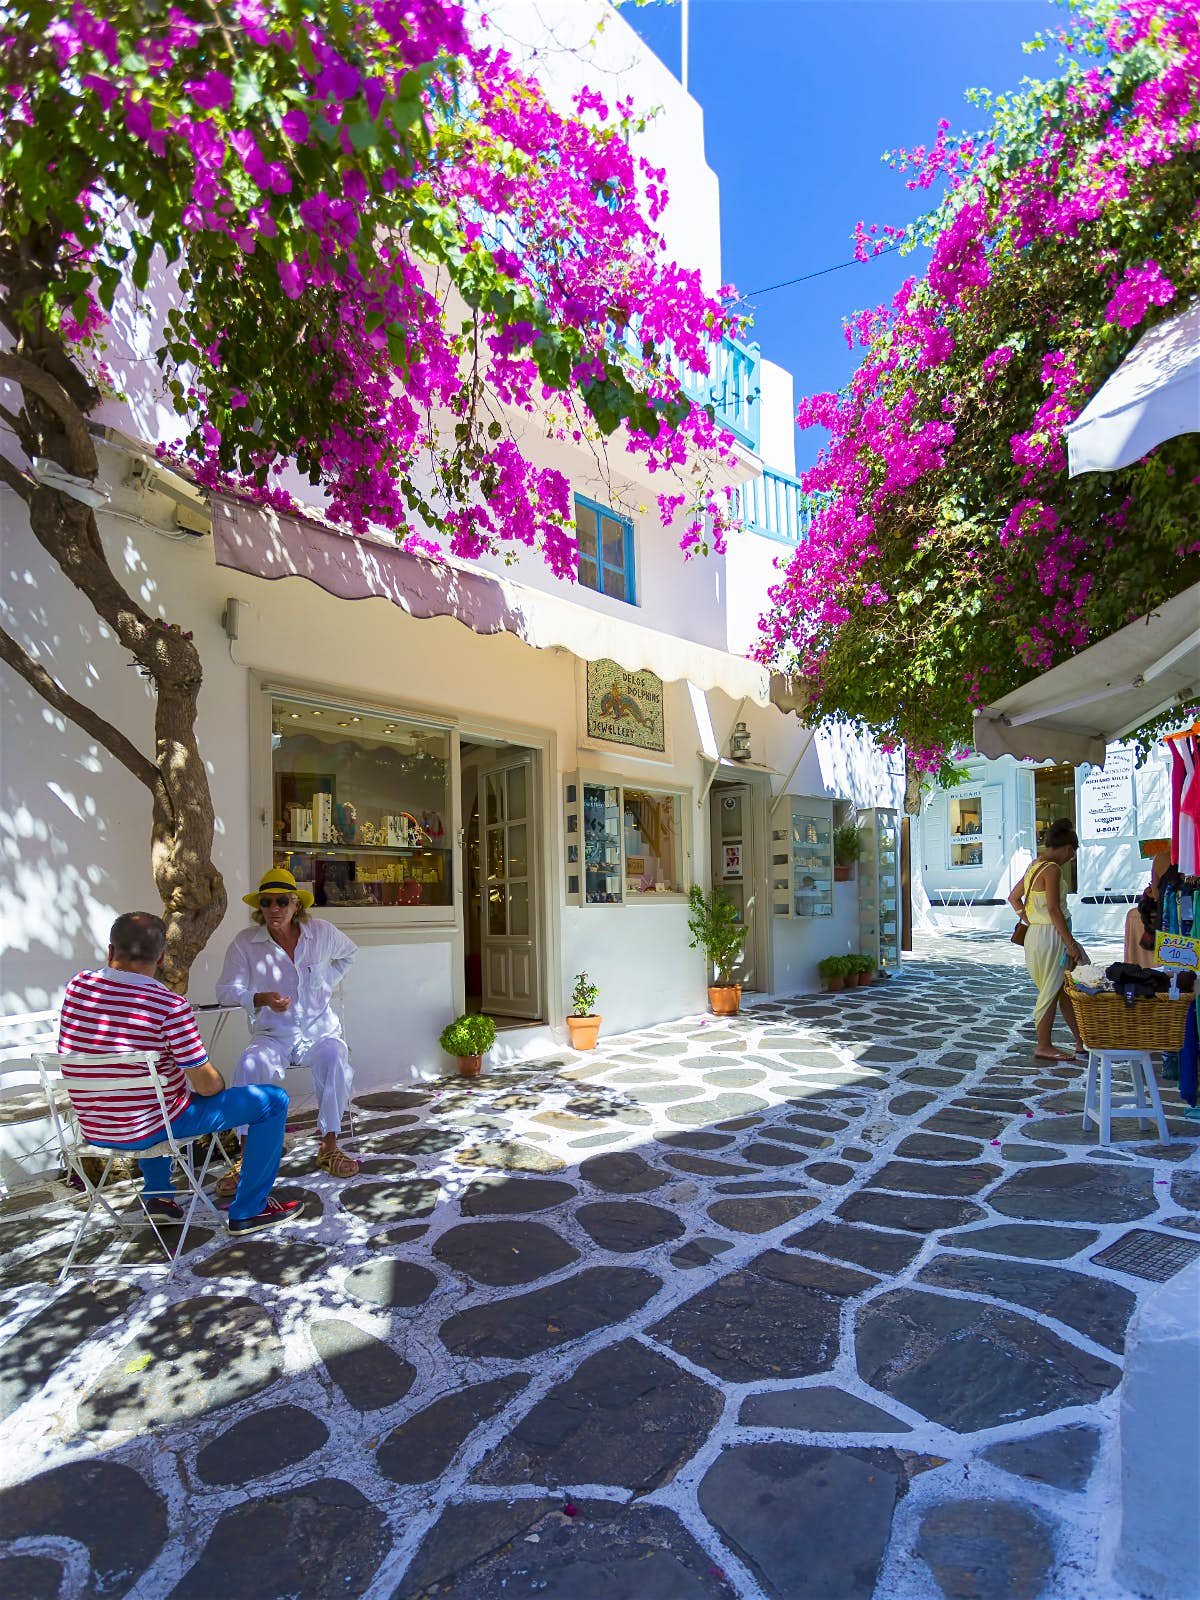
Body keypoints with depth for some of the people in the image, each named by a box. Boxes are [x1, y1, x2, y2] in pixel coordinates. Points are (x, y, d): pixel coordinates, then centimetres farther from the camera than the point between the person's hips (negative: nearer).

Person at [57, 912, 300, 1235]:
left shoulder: (77, 986, -5)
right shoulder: (170, 1005, -23)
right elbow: (208, 1085, -17)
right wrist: (218, 1084, 6)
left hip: (91, 1128, 7)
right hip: (149, 1130, -7)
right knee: (274, 1101, 2)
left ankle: (157, 1196, 40)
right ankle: (247, 1211, 11)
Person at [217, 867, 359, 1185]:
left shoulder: (321, 932, -1)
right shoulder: (245, 941, -5)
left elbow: (349, 952, 20)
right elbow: (226, 991, -6)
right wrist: (261, 999, -24)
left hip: (320, 1029, 1)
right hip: (272, 1035, 0)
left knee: (334, 1060, -31)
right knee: (249, 1066, -32)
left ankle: (329, 1146, -14)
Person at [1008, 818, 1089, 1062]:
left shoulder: (1034, 866, 13)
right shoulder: (1052, 869, -15)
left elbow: (1014, 898, 19)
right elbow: (1054, 909, -20)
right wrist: (1070, 943, -16)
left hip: (1034, 934, 10)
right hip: (1050, 935, -9)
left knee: (1064, 988, 16)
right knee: (1051, 991, -1)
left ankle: (1082, 1041, 25)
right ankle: (1044, 1047, 7)